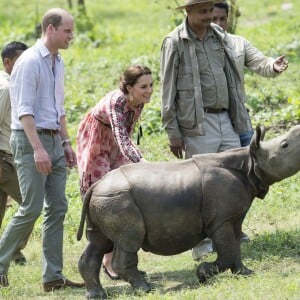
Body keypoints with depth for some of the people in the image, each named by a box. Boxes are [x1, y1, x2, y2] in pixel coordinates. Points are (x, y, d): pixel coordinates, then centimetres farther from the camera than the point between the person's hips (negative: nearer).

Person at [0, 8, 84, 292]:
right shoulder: (30, 61, -13)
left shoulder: (57, 63, 14)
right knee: (32, 208, -11)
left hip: (53, 141, 9)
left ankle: (53, 276, 5)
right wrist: (37, 148, -24)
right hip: (30, 140, -8)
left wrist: (66, 143, 18)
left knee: (57, 208, 3)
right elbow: (24, 110, -18)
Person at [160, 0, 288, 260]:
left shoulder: (220, 37, 11)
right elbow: (168, 91, -6)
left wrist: (242, 121, 15)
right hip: (197, 124, -6)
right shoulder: (175, 43, -6)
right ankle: (202, 248, 3)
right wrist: (173, 133, -9)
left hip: (226, 120, 6)